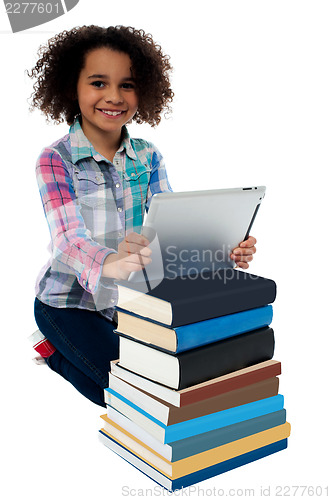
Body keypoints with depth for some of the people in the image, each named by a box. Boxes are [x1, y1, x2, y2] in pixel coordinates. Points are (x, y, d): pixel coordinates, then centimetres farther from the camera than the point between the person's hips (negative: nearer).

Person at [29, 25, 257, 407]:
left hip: (128, 296, 5)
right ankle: (54, 351, 12)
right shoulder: (55, 160, -17)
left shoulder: (148, 157, -2)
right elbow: (68, 238, -31)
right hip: (69, 300, -5)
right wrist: (109, 263, -55)